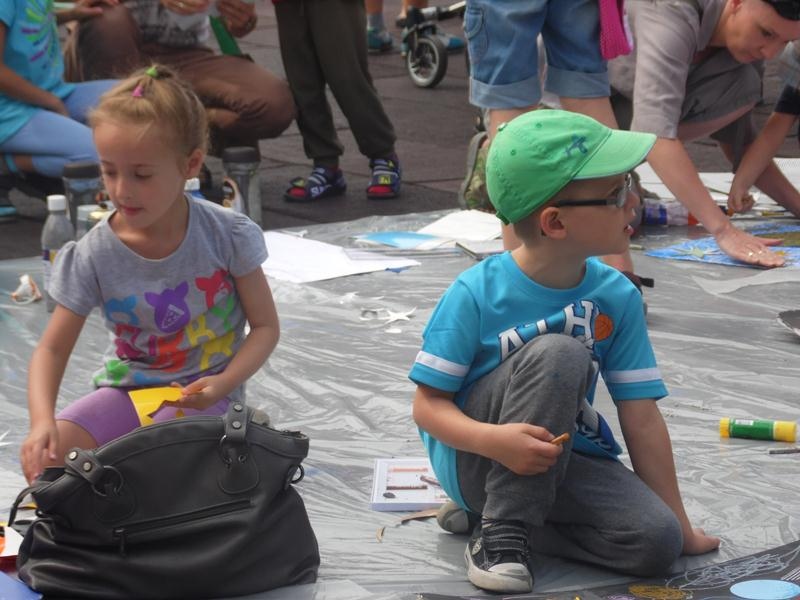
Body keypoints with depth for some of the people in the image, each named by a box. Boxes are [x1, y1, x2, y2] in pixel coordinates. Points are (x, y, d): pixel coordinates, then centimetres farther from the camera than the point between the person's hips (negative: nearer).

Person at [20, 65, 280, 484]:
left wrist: (223, 384, -23)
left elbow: (265, 326, -4)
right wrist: (42, 420, -27)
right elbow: (52, 349, -7)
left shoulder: (226, 235, -13)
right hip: (127, 388, 3)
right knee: (44, 456, -21)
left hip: (201, 392, -3)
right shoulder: (93, 256, -10)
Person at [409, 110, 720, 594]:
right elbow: (429, 405, -14)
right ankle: (504, 530, -21)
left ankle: (488, 516, -5)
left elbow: (641, 417, -3)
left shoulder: (618, 297, -7)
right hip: (475, 461, -4)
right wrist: (494, 440, -35)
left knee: (656, 540, -22)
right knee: (557, 353, -30)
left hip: (564, 461, 4)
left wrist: (680, 526, -2)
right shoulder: (476, 294, -18)